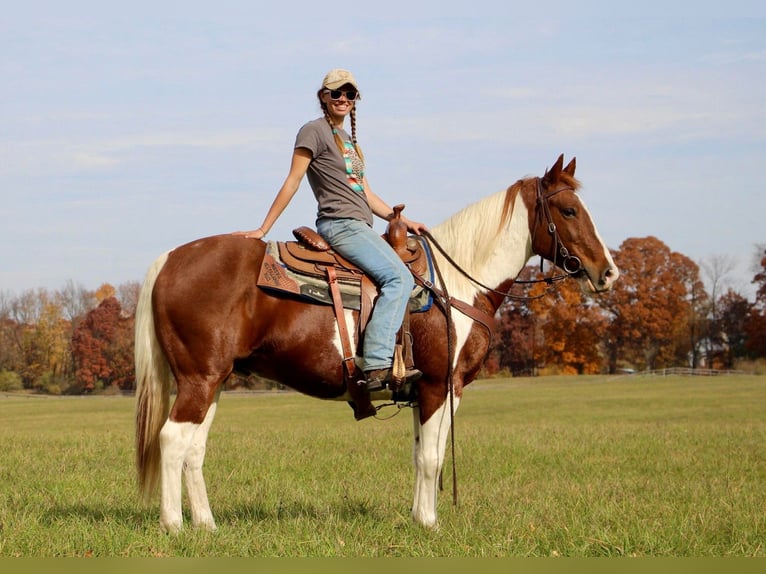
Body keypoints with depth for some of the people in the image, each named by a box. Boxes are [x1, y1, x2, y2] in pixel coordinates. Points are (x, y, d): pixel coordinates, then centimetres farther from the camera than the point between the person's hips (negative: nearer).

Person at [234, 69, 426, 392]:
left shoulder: (348, 140, 24)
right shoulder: (314, 131, -2)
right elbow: (292, 183, -6)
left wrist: (404, 221, 16)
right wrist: (263, 230, -10)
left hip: (359, 228, 10)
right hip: (339, 224, -10)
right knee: (398, 277, -22)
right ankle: (377, 365, -32)